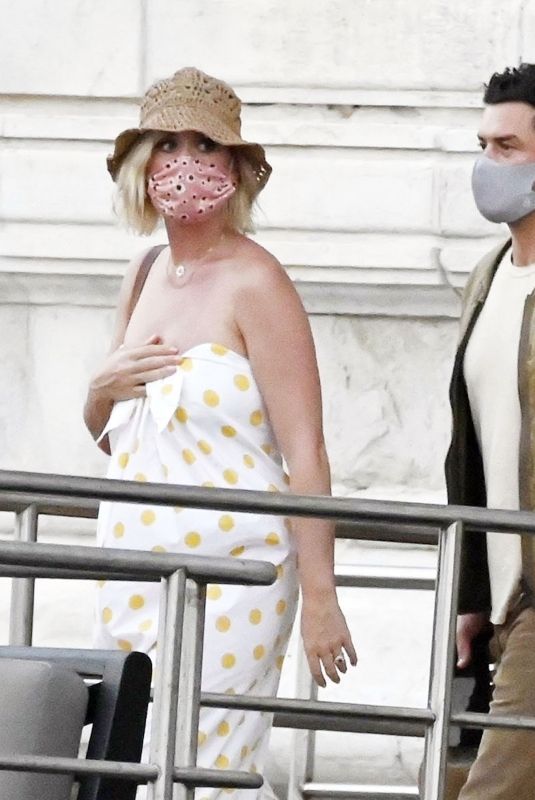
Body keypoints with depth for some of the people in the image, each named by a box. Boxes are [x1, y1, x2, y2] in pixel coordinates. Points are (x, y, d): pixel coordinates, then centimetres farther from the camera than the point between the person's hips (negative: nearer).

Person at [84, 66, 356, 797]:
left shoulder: (254, 283, -9)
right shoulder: (145, 275, 13)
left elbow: (305, 451, -14)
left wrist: (319, 596, -20)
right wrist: (105, 388, 1)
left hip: (227, 574, -7)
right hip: (135, 569, 7)